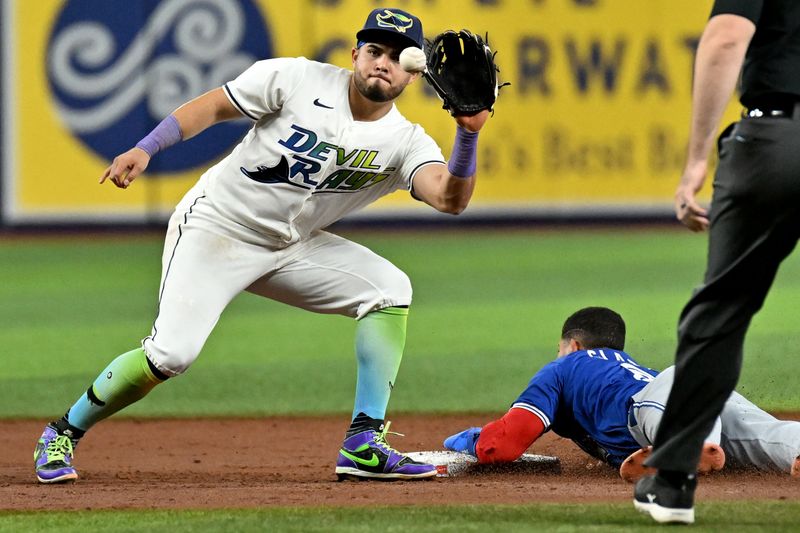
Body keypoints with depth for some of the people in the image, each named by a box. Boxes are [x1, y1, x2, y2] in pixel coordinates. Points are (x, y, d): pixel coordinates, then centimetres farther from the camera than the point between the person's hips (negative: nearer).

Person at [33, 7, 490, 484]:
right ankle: (64, 434, 4)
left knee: (390, 289, -15)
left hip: (291, 247, 4)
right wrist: (144, 150, -16)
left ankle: (365, 444, -15)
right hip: (216, 229, -4)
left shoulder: (405, 142, -8)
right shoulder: (298, 80, -14)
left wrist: (468, 135, -42)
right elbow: (213, 106, -6)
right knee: (172, 354, -20)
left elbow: (450, 198, -26)